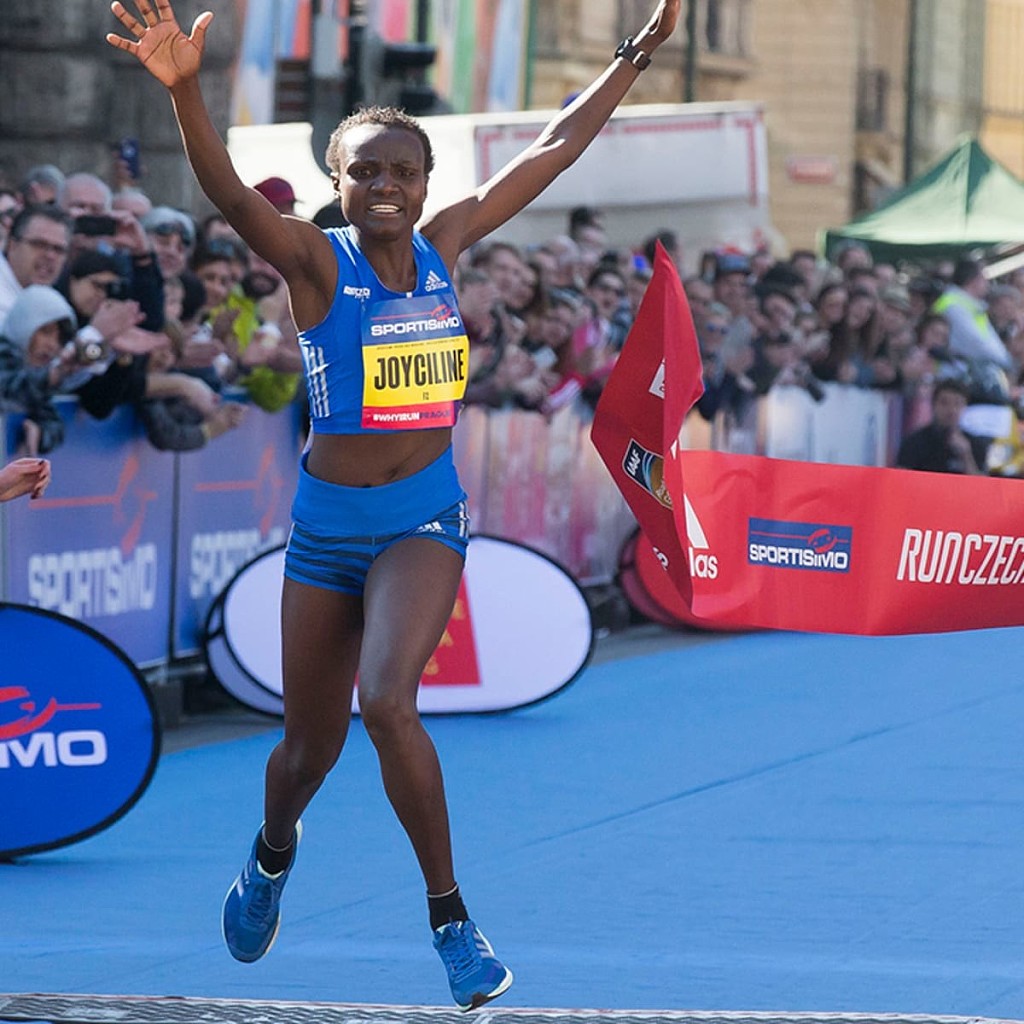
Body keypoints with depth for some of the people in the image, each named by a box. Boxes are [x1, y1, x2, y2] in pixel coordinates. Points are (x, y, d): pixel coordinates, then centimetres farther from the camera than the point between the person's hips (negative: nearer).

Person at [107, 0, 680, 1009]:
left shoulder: (444, 244, -1)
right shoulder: (317, 261, -11)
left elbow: (554, 148, 8)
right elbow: (227, 191, -30)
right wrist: (183, 91, -47)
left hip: (424, 518, 0)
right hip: (326, 522, 0)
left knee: (388, 702, -25)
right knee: (310, 744, 14)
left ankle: (448, 915, -14)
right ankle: (272, 855, 49)